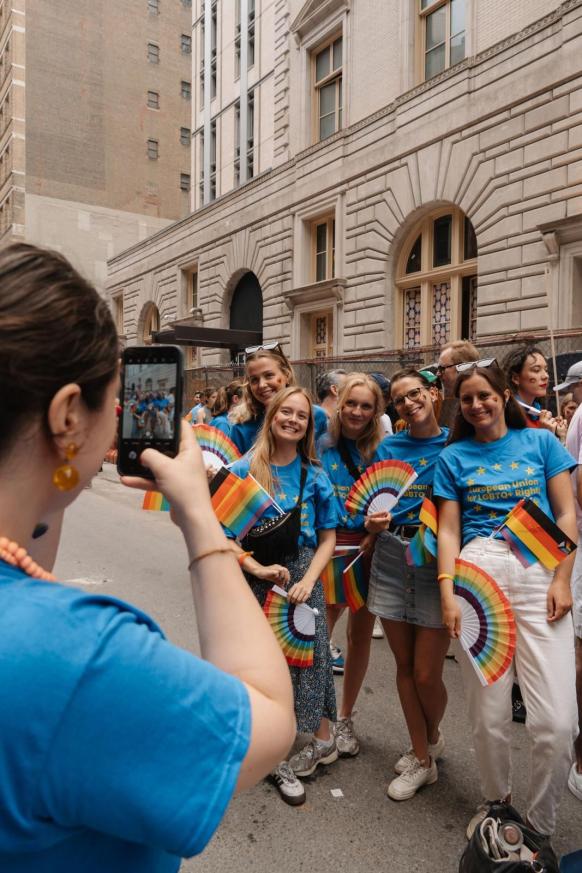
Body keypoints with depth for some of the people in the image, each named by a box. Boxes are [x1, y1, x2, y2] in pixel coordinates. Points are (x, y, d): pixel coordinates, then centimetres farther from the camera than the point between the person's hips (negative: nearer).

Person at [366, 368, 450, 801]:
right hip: (392, 558, 3)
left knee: (427, 673, 1)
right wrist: (372, 521, -10)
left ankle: (432, 738, 35)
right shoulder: (389, 447, 7)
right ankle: (422, 758, 32)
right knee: (405, 667, 12)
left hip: (438, 560, -3)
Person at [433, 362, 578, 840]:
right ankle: (495, 801, 32)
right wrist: (447, 593, -4)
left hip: (539, 572, 0)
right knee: (489, 714, 4)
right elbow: (449, 530, 7)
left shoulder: (540, 441, 11)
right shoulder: (454, 457, 12)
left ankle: (542, 825, 20)